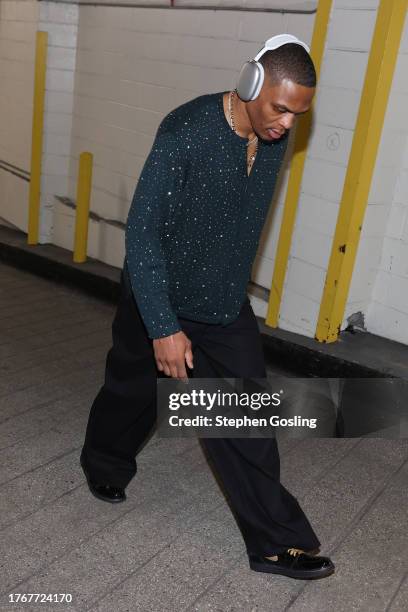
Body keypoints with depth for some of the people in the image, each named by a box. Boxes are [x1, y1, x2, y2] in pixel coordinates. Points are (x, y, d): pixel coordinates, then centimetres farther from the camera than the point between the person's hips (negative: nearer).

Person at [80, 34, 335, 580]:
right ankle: (104, 464, 50)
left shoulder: (275, 138, -5)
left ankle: (275, 541, 15)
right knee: (132, 394, 19)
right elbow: (142, 231, -24)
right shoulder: (186, 132, -25)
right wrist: (164, 328, -25)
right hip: (159, 302, -4)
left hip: (227, 308, 4)